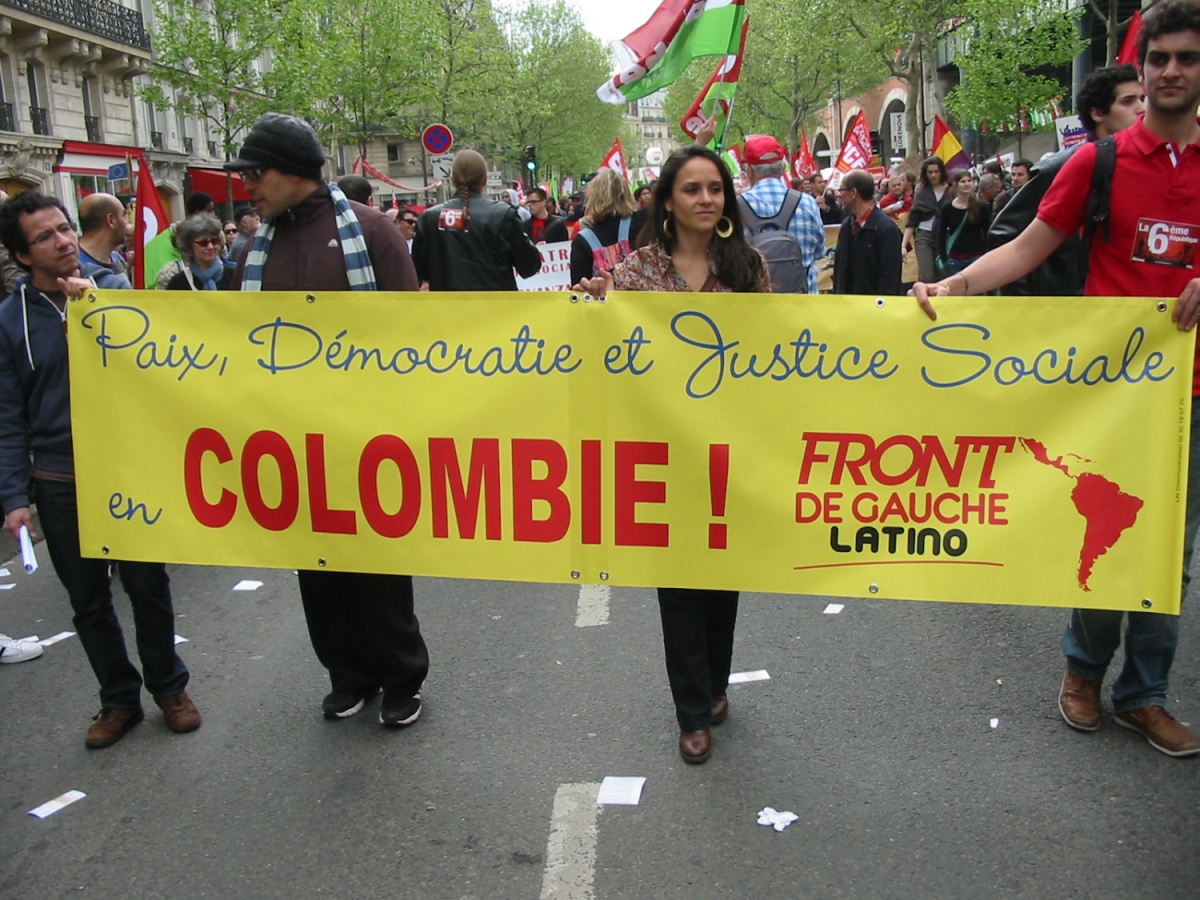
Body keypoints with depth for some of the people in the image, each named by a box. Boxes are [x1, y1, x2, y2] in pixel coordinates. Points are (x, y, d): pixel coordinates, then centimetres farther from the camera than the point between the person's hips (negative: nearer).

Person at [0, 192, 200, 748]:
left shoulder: (112, 287, -1)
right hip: (59, 484, 1)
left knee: (148, 585, 9)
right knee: (88, 599, 11)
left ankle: (169, 686, 28)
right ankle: (119, 698, 28)